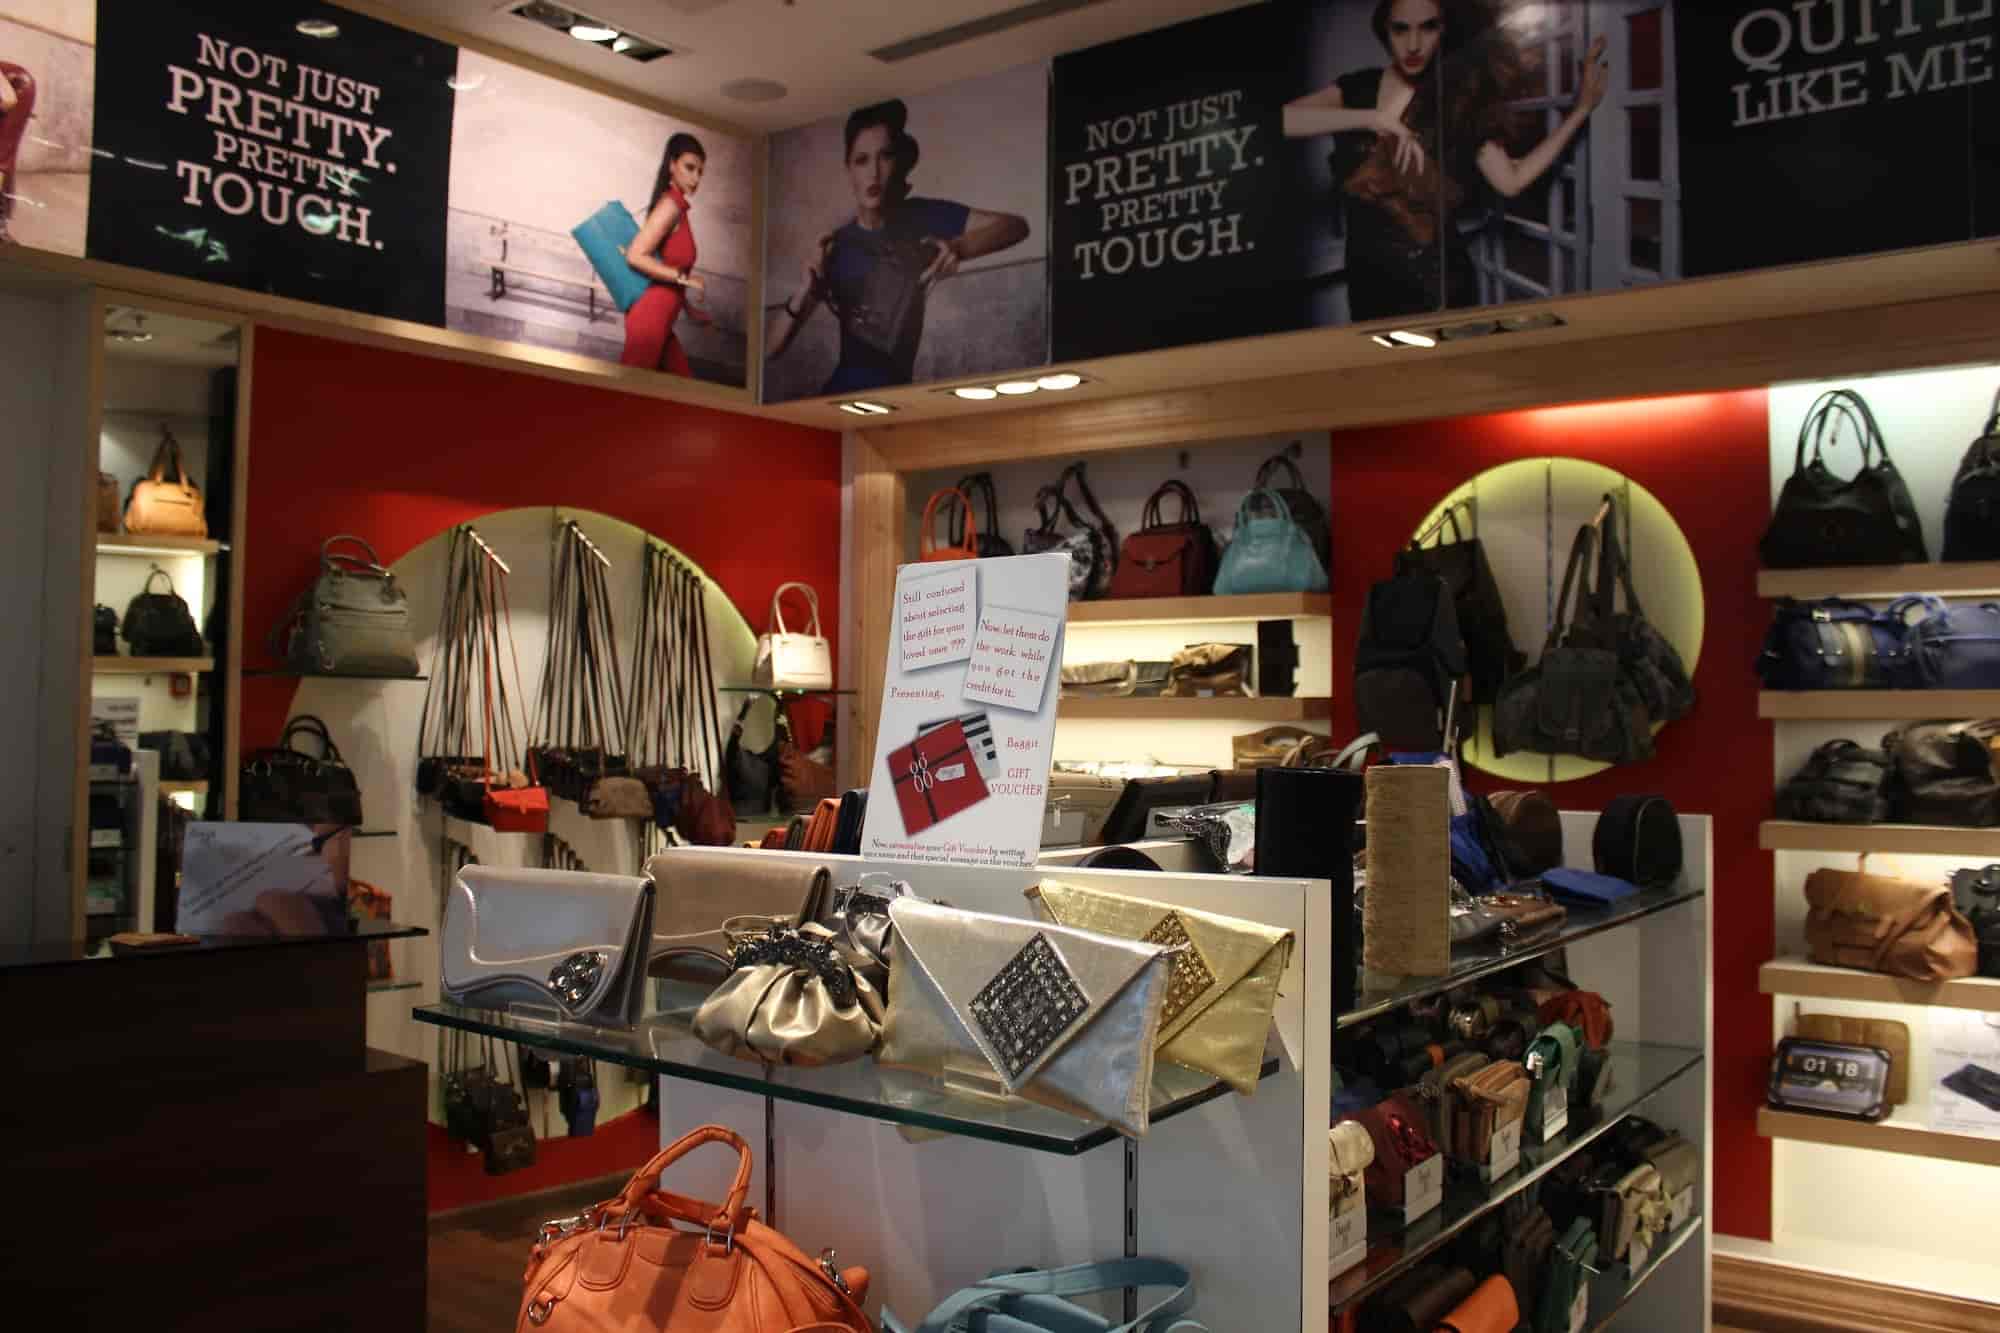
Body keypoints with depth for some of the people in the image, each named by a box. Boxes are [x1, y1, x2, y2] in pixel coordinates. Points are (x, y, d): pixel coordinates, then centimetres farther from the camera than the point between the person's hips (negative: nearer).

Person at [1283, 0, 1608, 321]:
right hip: (1366, 279, 2)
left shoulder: (1460, 98, -1)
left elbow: (1511, 180, -4)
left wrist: (1581, 109, -5)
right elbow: (1280, 120, -16)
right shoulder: (1356, 89, 2)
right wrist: (1370, 118, -23)